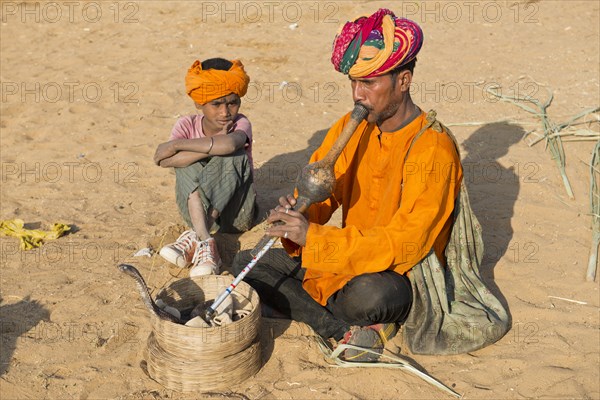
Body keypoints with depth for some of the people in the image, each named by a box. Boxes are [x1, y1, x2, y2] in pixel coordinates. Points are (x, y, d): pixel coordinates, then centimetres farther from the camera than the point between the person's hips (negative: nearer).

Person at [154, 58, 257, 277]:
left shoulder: (240, 123, -10)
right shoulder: (188, 124, -4)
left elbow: (231, 143, -38)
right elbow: (164, 161, -25)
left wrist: (176, 145, -30)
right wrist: (213, 146, -28)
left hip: (235, 214, -2)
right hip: (196, 209, 2)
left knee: (233, 156, -26)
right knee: (186, 160, -22)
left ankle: (193, 238, -32)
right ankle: (205, 242, -37)